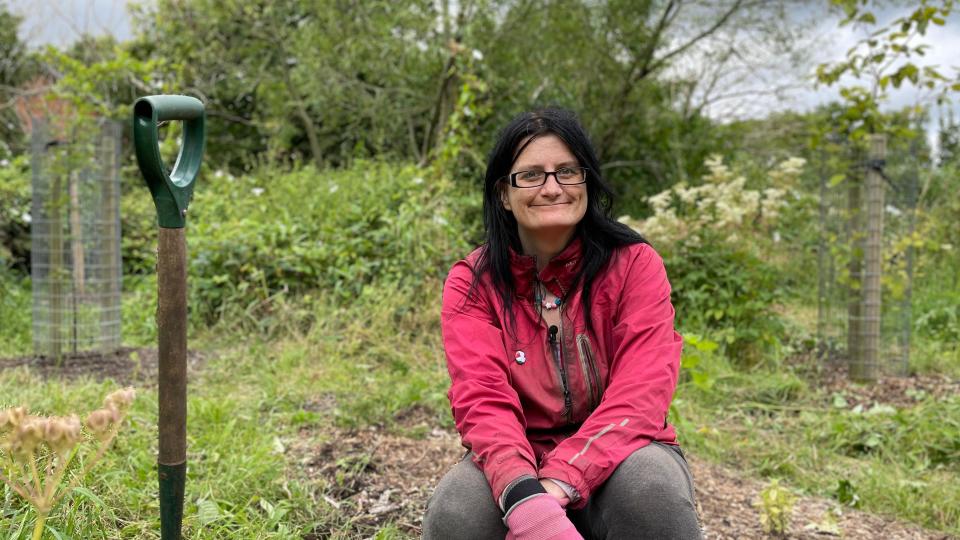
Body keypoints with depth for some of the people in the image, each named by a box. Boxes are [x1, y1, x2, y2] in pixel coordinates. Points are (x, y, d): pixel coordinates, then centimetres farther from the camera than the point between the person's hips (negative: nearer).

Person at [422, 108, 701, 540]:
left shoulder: (634, 264, -8)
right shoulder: (471, 282, -6)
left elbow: (640, 394, -18)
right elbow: (482, 398, -18)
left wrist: (558, 485, -32)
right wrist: (525, 498, -37)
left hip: (616, 458, 0)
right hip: (519, 465, 1)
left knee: (649, 485, -33)